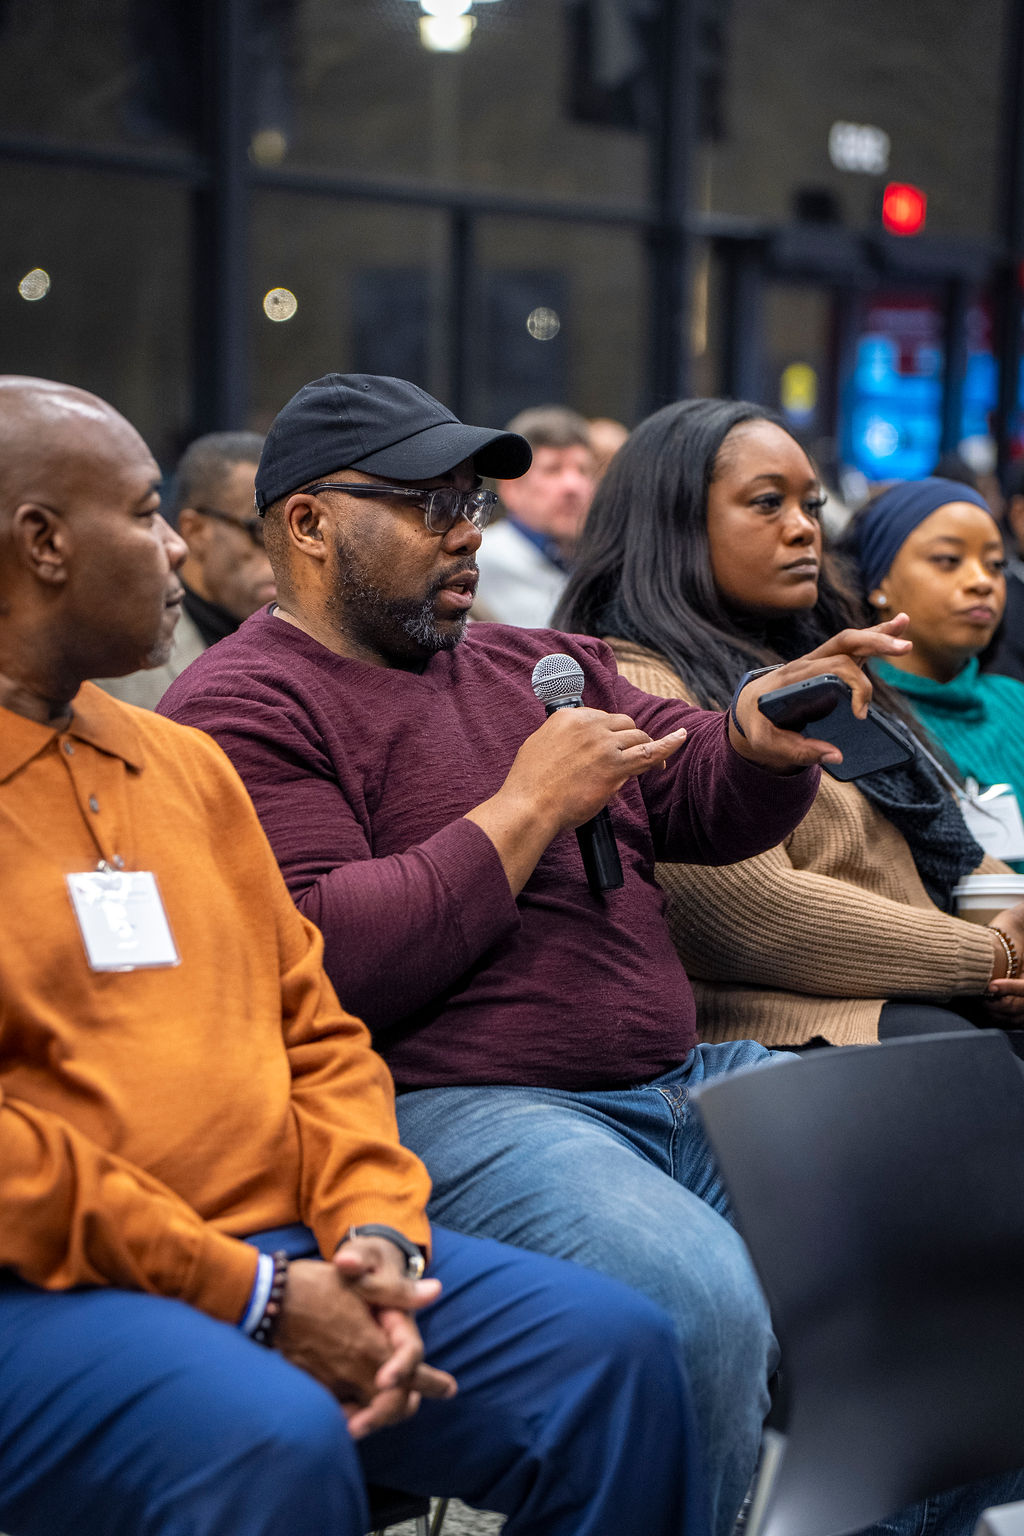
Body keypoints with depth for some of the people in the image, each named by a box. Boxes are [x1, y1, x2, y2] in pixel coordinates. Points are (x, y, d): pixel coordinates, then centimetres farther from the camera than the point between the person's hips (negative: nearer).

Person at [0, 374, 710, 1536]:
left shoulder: (186, 762, 19)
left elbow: (317, 1032, 17)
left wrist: (373, 1231, -2)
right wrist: (251, 1296, -16)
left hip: (291, 1252, 7)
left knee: (613, 1345, -8)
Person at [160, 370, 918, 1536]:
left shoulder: (540, 665, 22)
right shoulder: (242, 707, -3)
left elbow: (705, 799, 18)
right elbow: (317, 967, -16)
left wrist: (767, 743, -7)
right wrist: (528, 807, -12)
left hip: (677, 1081, 8)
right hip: (450, 1113, -8)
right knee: (704, 1303, -32)